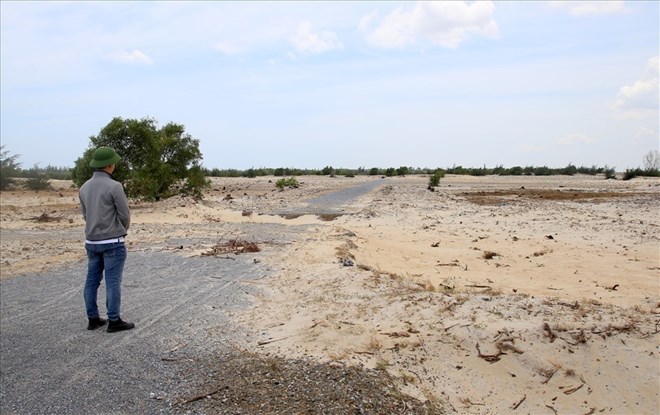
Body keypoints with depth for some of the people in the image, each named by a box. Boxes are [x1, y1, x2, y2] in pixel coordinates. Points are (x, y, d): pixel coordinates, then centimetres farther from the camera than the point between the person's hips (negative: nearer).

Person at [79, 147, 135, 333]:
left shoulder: (84, 187, 6)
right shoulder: (114, 186, -16)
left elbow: (86, 215, 13)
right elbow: (125, 214, -12)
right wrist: (121, 232, 8)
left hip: (92, 241, 7)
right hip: (113, 243, -7)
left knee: (92, 281, 12)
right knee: (113, 282, -1)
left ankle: (93, 319, 20)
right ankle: (114, 321, 6)